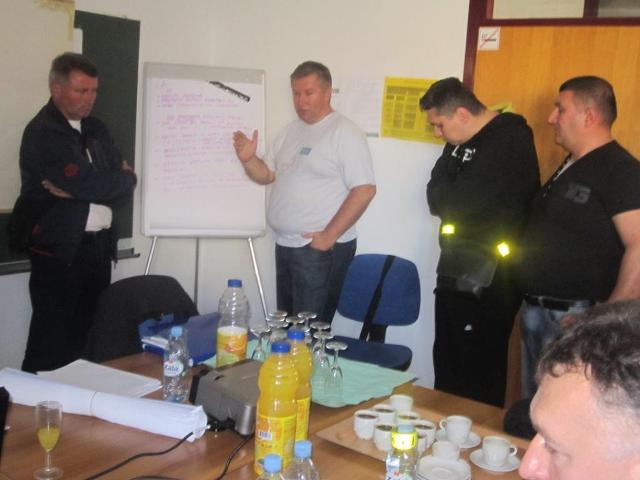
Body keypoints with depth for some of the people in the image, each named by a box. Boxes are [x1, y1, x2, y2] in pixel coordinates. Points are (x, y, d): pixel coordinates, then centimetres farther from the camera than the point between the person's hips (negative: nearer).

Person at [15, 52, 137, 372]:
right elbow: (92, 185, -20)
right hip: (59, 252, -6)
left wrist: (76, 191, -10)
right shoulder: (42, 133, -9)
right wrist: (119, 177, 0)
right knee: (53, 345, -2)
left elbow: (126, 184, 5)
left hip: (98, 247, 7)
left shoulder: (95, 129, 14)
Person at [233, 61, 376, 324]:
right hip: (285, 245, 8)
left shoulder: (345, 132, -12)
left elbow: (364, 190, -17)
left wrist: (329, 235, -18)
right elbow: (267, 174, 19)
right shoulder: (291, 130, 13)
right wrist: (248, 159, -3)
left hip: (321, 248, -8)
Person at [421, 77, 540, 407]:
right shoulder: (462, 142, 12)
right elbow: (437, 199, 11)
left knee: (480, 381, 1)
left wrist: (444, 194, -2)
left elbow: (451, 202, -20)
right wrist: (447, 195, -8)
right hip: (456, 274, 9)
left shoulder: (509, 143, -17)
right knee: (446, 371, 18)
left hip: (488, 283, -9)